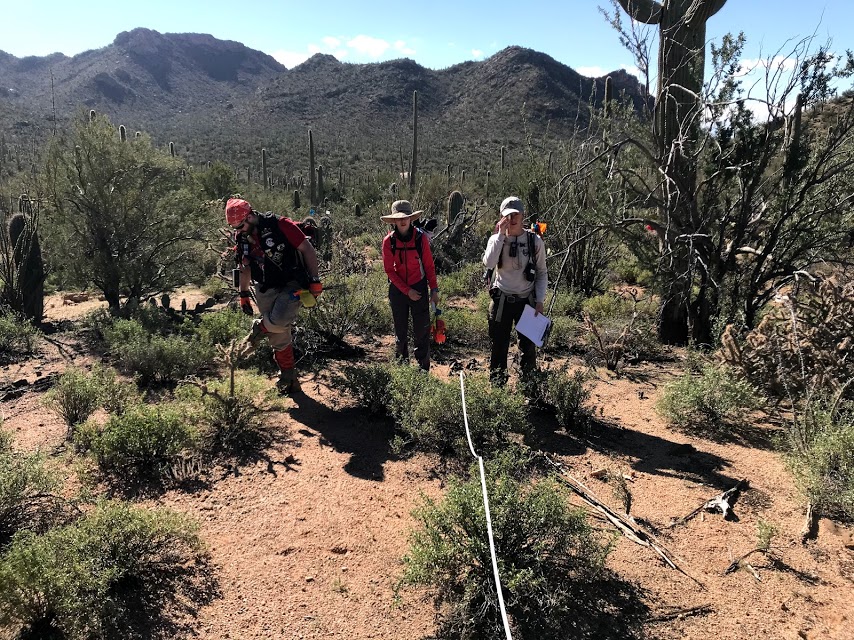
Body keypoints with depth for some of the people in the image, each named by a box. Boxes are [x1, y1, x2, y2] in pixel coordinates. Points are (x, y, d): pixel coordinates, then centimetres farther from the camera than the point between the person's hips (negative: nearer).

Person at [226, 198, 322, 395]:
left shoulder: (279, 225, -16)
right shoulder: (241, 237, 3)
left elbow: (307, 249, -12)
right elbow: (245, 267, 17)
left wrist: (315, 280, -13)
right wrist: (244, 294, 19)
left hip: (292, 284, -5)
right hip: (266, 290, 5)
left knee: (278, 322, -29)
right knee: (279, 338, 6)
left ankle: (259, 329, 6)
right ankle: (289, 380, 21)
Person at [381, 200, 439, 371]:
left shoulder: (421, 237, -10)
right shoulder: (389, 241, -9)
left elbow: (429, 265, -2)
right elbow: (389, 270, -6)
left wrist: (434, 289, -4)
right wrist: (407, 291, -11)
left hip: (419, 287, -1)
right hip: (398, 289, 1)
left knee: (422, 330, 2)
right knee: (400, 331, 13)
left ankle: (423, 368, 13)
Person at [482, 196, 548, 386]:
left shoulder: (535, 241, -4)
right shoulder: (497, 239, -3)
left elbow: (542, 273, 3)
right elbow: (488, 263, -23)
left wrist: (540, 300, -5)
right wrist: (501, 234, -22)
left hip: (526, 300, 0)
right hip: (502, 300, 0)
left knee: (528, 345, 6)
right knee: (499, 344, 8)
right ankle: (496, 382, 22)